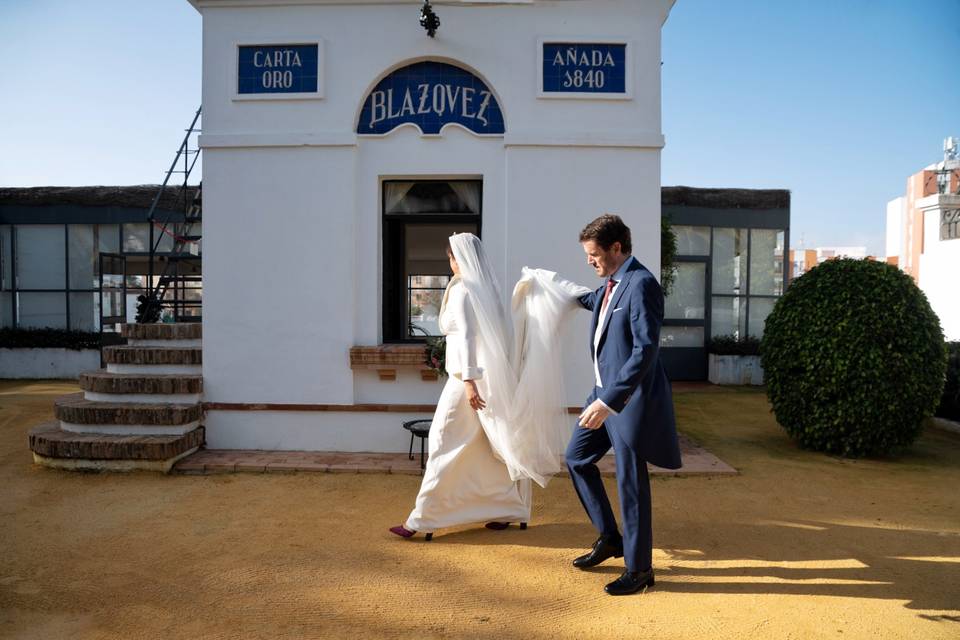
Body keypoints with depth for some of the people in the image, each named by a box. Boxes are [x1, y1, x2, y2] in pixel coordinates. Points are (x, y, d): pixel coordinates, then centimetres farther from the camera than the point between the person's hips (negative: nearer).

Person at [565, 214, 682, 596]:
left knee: (630, 482, 2)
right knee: (577, 458, 16)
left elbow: (645, 350, -27)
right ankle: (609, 538, 31)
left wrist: (608, 401, -30)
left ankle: (639, 568, 21)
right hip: (605, 392, 10)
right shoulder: (611, 284, 9)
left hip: (630, 398, -10)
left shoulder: (641, 284, -20)